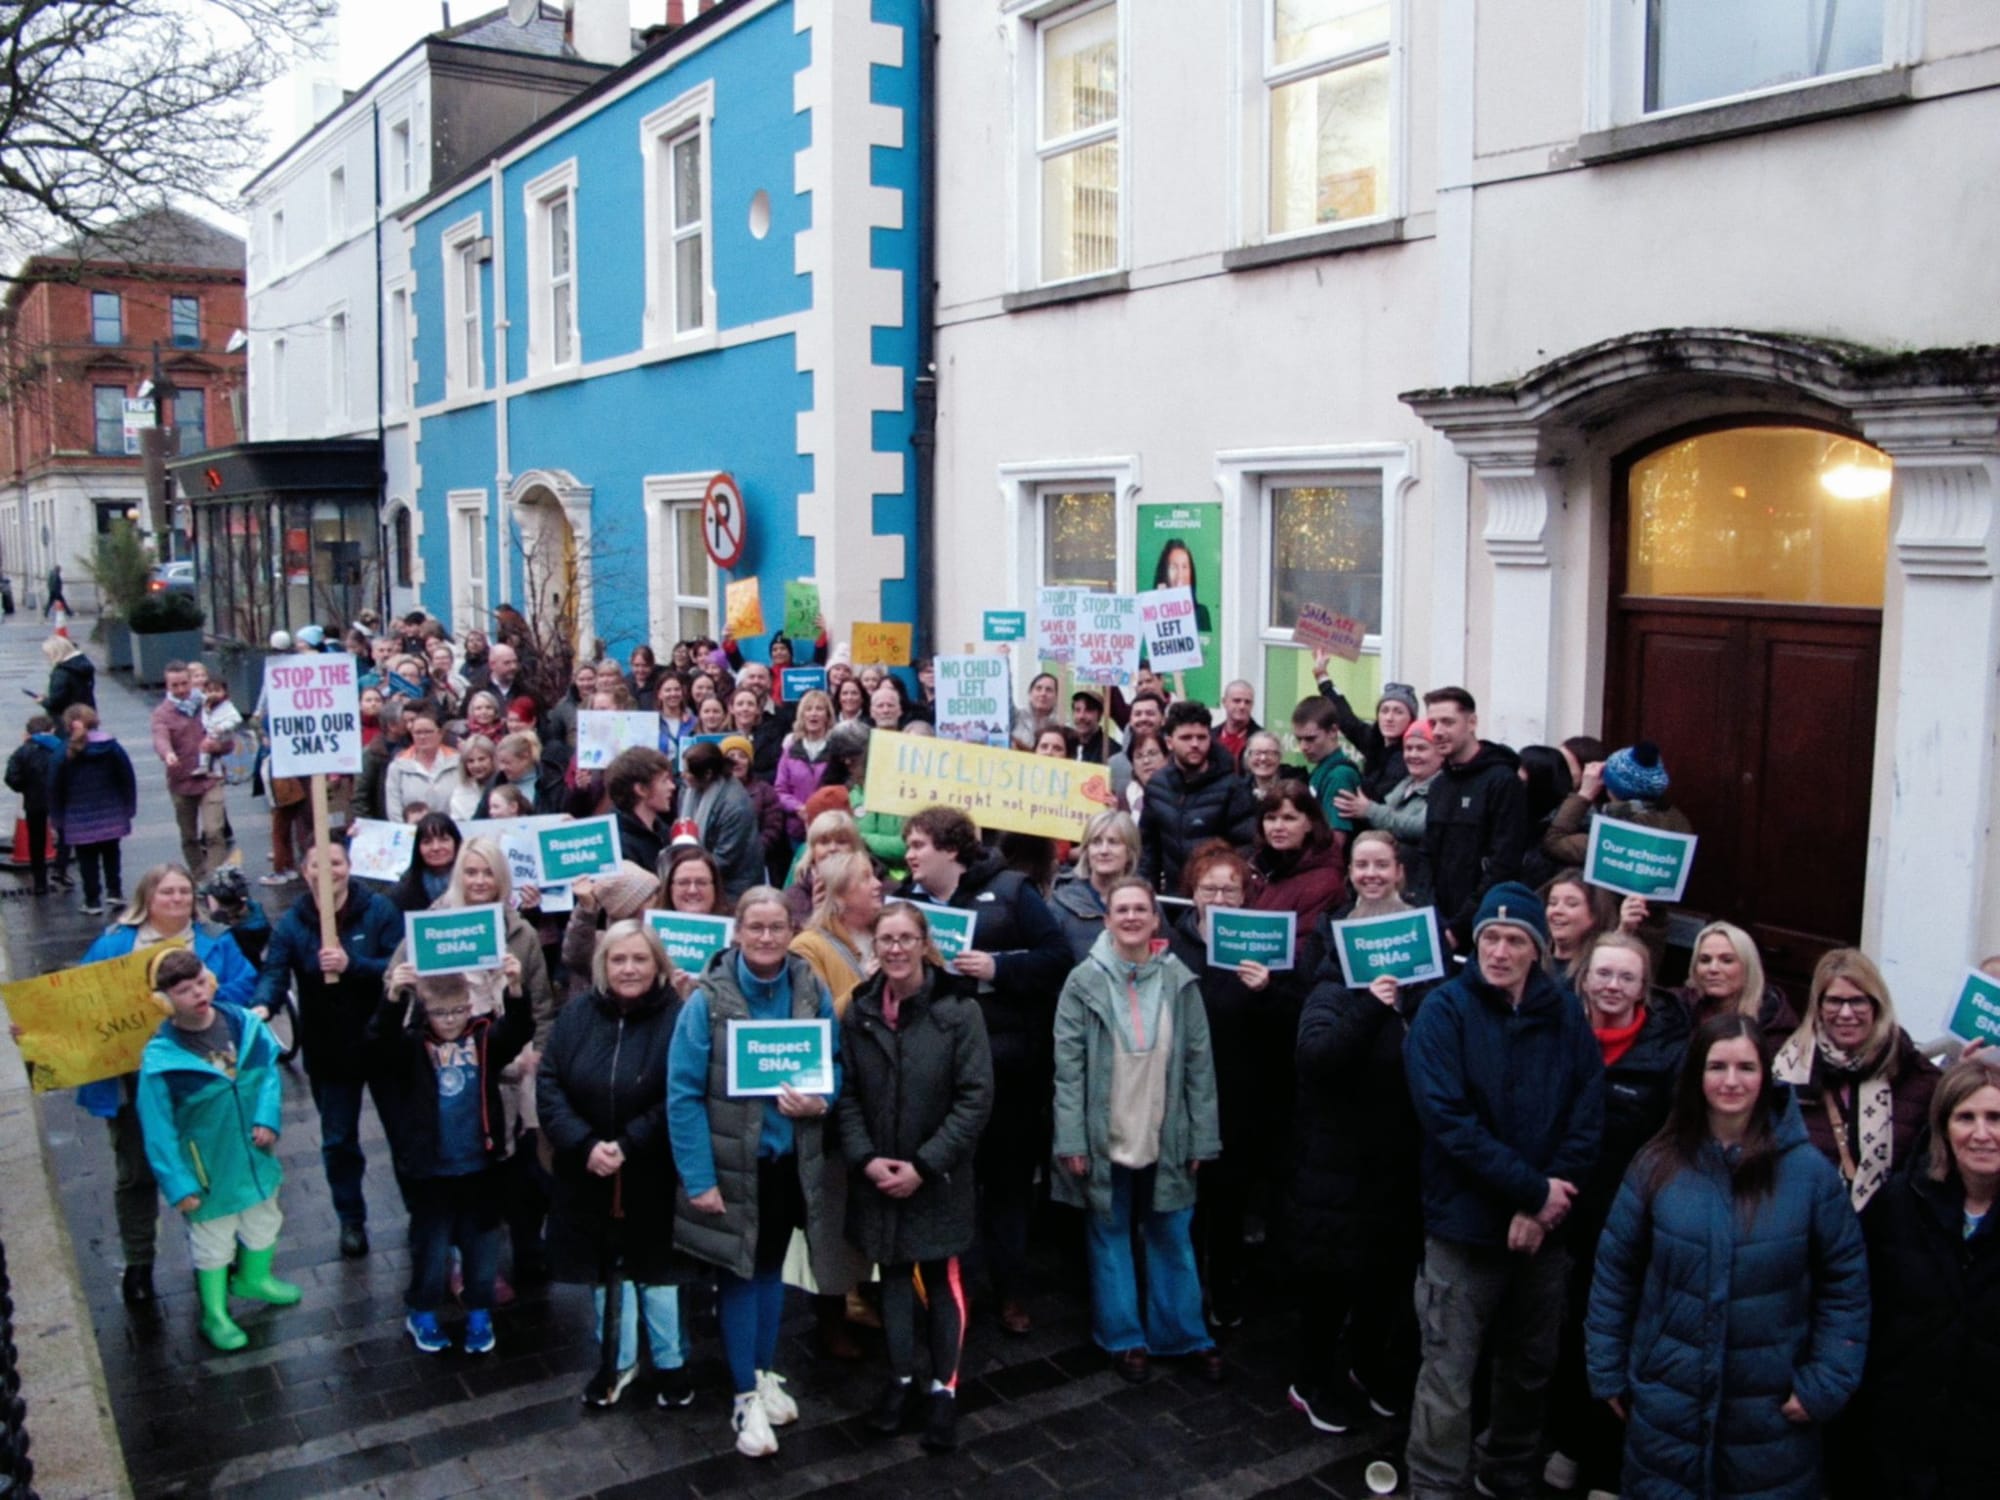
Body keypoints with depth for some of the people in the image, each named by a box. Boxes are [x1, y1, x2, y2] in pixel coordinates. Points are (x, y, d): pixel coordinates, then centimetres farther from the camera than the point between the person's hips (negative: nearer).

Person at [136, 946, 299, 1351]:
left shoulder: (244, 1024, -14)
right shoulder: (160, 1058, -24)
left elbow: (270, 1071, -1)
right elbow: (159, 1131, -18)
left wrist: (269, 1118, -15)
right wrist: (178, 1184, -17)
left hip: (255, 1155, 4)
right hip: (208, 1170, -4)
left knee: (263, 1222, 26)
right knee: (212, 1241, 15)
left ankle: (254, 1278, 54)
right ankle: (215, 1315, 37)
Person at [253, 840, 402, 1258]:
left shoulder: (380, 911, -11)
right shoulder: (291, 924, -5)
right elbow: (274, 973, -18)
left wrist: (351, 964, -32)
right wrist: (261, 1007, -38)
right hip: (328, 1051, 2)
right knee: (338, 1141, 13)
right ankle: (351, 1220, 32)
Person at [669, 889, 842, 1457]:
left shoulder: (813, 994, -6)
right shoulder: (707, 1001, -17)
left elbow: (835, 1065, 5)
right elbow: (684, 1094, -16)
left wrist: (820, 1101, -17)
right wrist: (698, 1177, -19)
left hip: (790, 1159, 4)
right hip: (731, 1163, -3)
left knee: (771, 1267, 20)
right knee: (739, 1274, 9)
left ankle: (765, 1375, 38)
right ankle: (745, 1396, 23)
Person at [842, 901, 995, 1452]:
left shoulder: (958, 1010, -11)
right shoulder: (859, 1011, -1)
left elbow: (976, 1098, -12)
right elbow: (845, 1093, 1)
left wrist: (925, 1165, -16)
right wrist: (865, 1158, -12)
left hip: (938, 1178, -3)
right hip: (876, 1177, 3)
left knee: (941, 1280, 8)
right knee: (893, 1274, 14)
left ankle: (944, 1389, 22)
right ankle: (900, 1380, 30)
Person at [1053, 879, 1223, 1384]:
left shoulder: (1179, 981, -3)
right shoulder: (1084, 981, -8)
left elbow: (1199, 1062, 0)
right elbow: (1069, 1065, -8)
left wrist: (1202, 1136, -2)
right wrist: (1071, 1140, -12)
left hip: (1165, 1138, 1)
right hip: (1104, 1137, -1)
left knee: (1172, 1238, 14)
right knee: (1110, 1238, 11)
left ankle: (1182, 1334, 28)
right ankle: (1123, 1337, 26)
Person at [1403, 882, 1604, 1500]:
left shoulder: (1566, 1015, 1)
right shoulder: (1445, 1010, -9)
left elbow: (1587, 1118, -2)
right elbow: (1447, 1118, -17)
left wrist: (1541, 1208, -12)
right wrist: (1532, 1188, -18)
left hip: (1544, 1224, 4)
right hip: (1465, 1222, -4)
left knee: (1531, 1365, 19)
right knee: (1449, 1373, 1)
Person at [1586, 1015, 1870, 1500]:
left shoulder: (1810, 1172, -6)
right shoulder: (1659, 1165, -3)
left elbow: (1846, 1284, -2)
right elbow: (1615, 1273, 2)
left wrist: (1826, 1384, -7)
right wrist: (1607, 1373, 2)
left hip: (1770, 1419, -1)